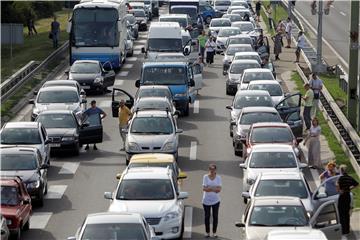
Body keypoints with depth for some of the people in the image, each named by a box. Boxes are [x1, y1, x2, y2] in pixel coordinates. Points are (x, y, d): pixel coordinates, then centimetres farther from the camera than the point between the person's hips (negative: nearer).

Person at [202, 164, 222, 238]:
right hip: (206, 200, -1)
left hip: (215, 200, 1)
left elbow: (219, 189, -9)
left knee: (215, 216, 4)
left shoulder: (218, 177, 0)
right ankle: (207, 232, 16)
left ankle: (214, 232, 13)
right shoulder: (205, 177, -4)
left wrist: (209, 188, -22)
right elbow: (204, 188, -12)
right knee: (207, 216, 6)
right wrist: (214, 189, -21)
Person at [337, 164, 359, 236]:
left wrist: (339, 190, -22)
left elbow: (337, 185, -38)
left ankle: (344, 231, 4)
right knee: (347, 214, 18)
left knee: (342, 215, 2)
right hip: (348, 197, 7)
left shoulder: (341, 178, -18)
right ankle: (347, 229, 27)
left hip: (342, 197, -7)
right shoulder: (350, 178, 3)